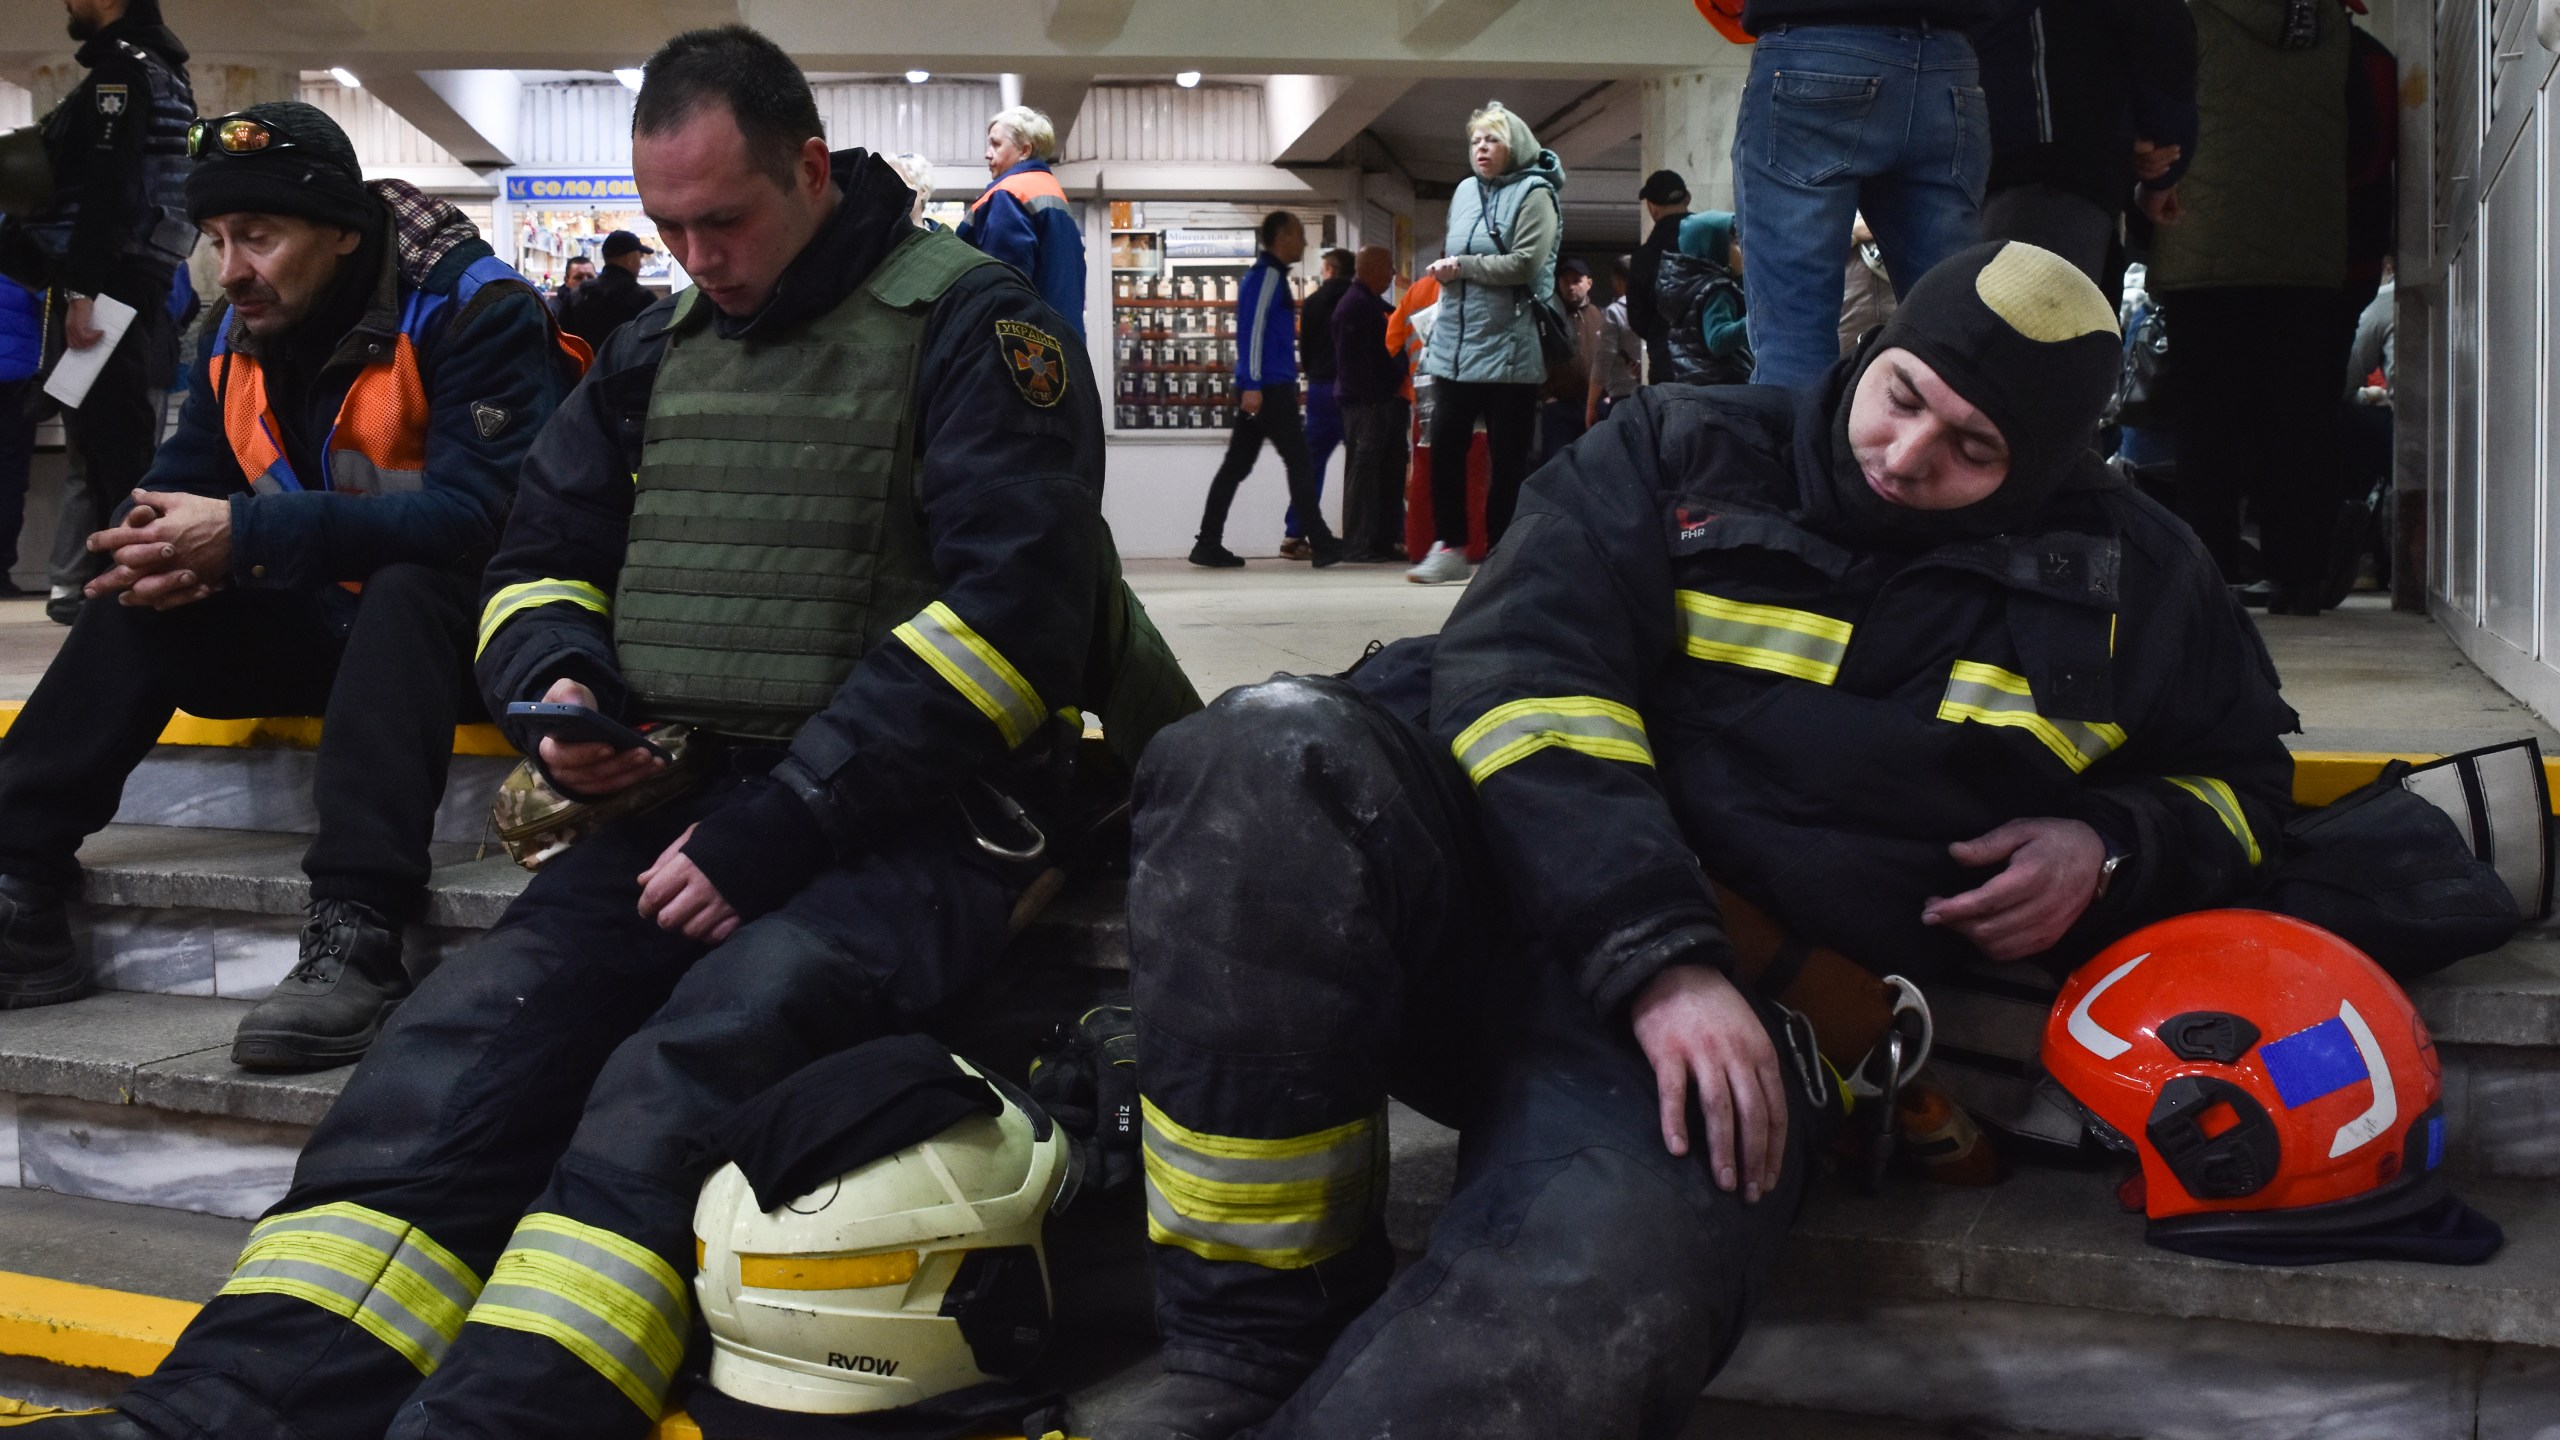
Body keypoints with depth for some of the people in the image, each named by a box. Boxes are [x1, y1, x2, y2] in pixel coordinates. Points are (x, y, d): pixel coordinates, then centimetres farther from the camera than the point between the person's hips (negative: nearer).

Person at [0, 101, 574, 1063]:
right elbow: (180, 486, 6)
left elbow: (478, 514, -29)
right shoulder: (243, 337, 6)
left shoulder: (473, 310, -17)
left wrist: (247, 536, -33)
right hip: (329, 630, 7)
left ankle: (357, 938, -45)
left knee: (403, 584, -36)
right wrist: (164, 553, -21)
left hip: (454, 629, -6)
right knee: (144, 595, -12)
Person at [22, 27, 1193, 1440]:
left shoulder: (969, 327, -4)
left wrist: (782, 824, -18)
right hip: (683, 805, 6)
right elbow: (540, 562, 26)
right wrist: (557, 683, 0)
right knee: (459, 1046, -21)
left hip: (911, 829, -5)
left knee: (673, 1087, -33)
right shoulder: (656, 355, 17)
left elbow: (1013, 612, -14)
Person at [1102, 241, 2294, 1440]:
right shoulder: (1685, 455, 9)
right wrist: (1653, 959, -21)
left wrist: (2110, 848, 4)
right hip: (1507, 881, 1)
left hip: (1739, 1004, -1)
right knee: (1269, 755, -36)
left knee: (1606, 1281, -39)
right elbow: (1522, 670, -6)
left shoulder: (2126, 580, 15)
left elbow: (2237, 774, 30)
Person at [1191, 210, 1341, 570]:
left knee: (1236, 466, 6)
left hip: (1260, 388, 10)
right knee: (1300, 463, -6)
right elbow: (1253, 329, -17)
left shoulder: (1268, 275, 22)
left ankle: (1208, 545, 5)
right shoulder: (1268, 275, -9)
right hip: (1268, 388, -10)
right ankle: (1321, 544, -3)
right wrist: (1253, 385, -23)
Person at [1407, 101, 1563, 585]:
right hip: (1454, 345, 6)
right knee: (1445, 446, 3)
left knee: (1508, 455, 1)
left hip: (1508, 347, -6)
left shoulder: (1534, 193, -4)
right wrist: (1444, 268, 9)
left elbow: (1525, 263, -16)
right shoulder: (1465, 191, 16)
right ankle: (1449, 547, 11)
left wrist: (1462, 267, -11)